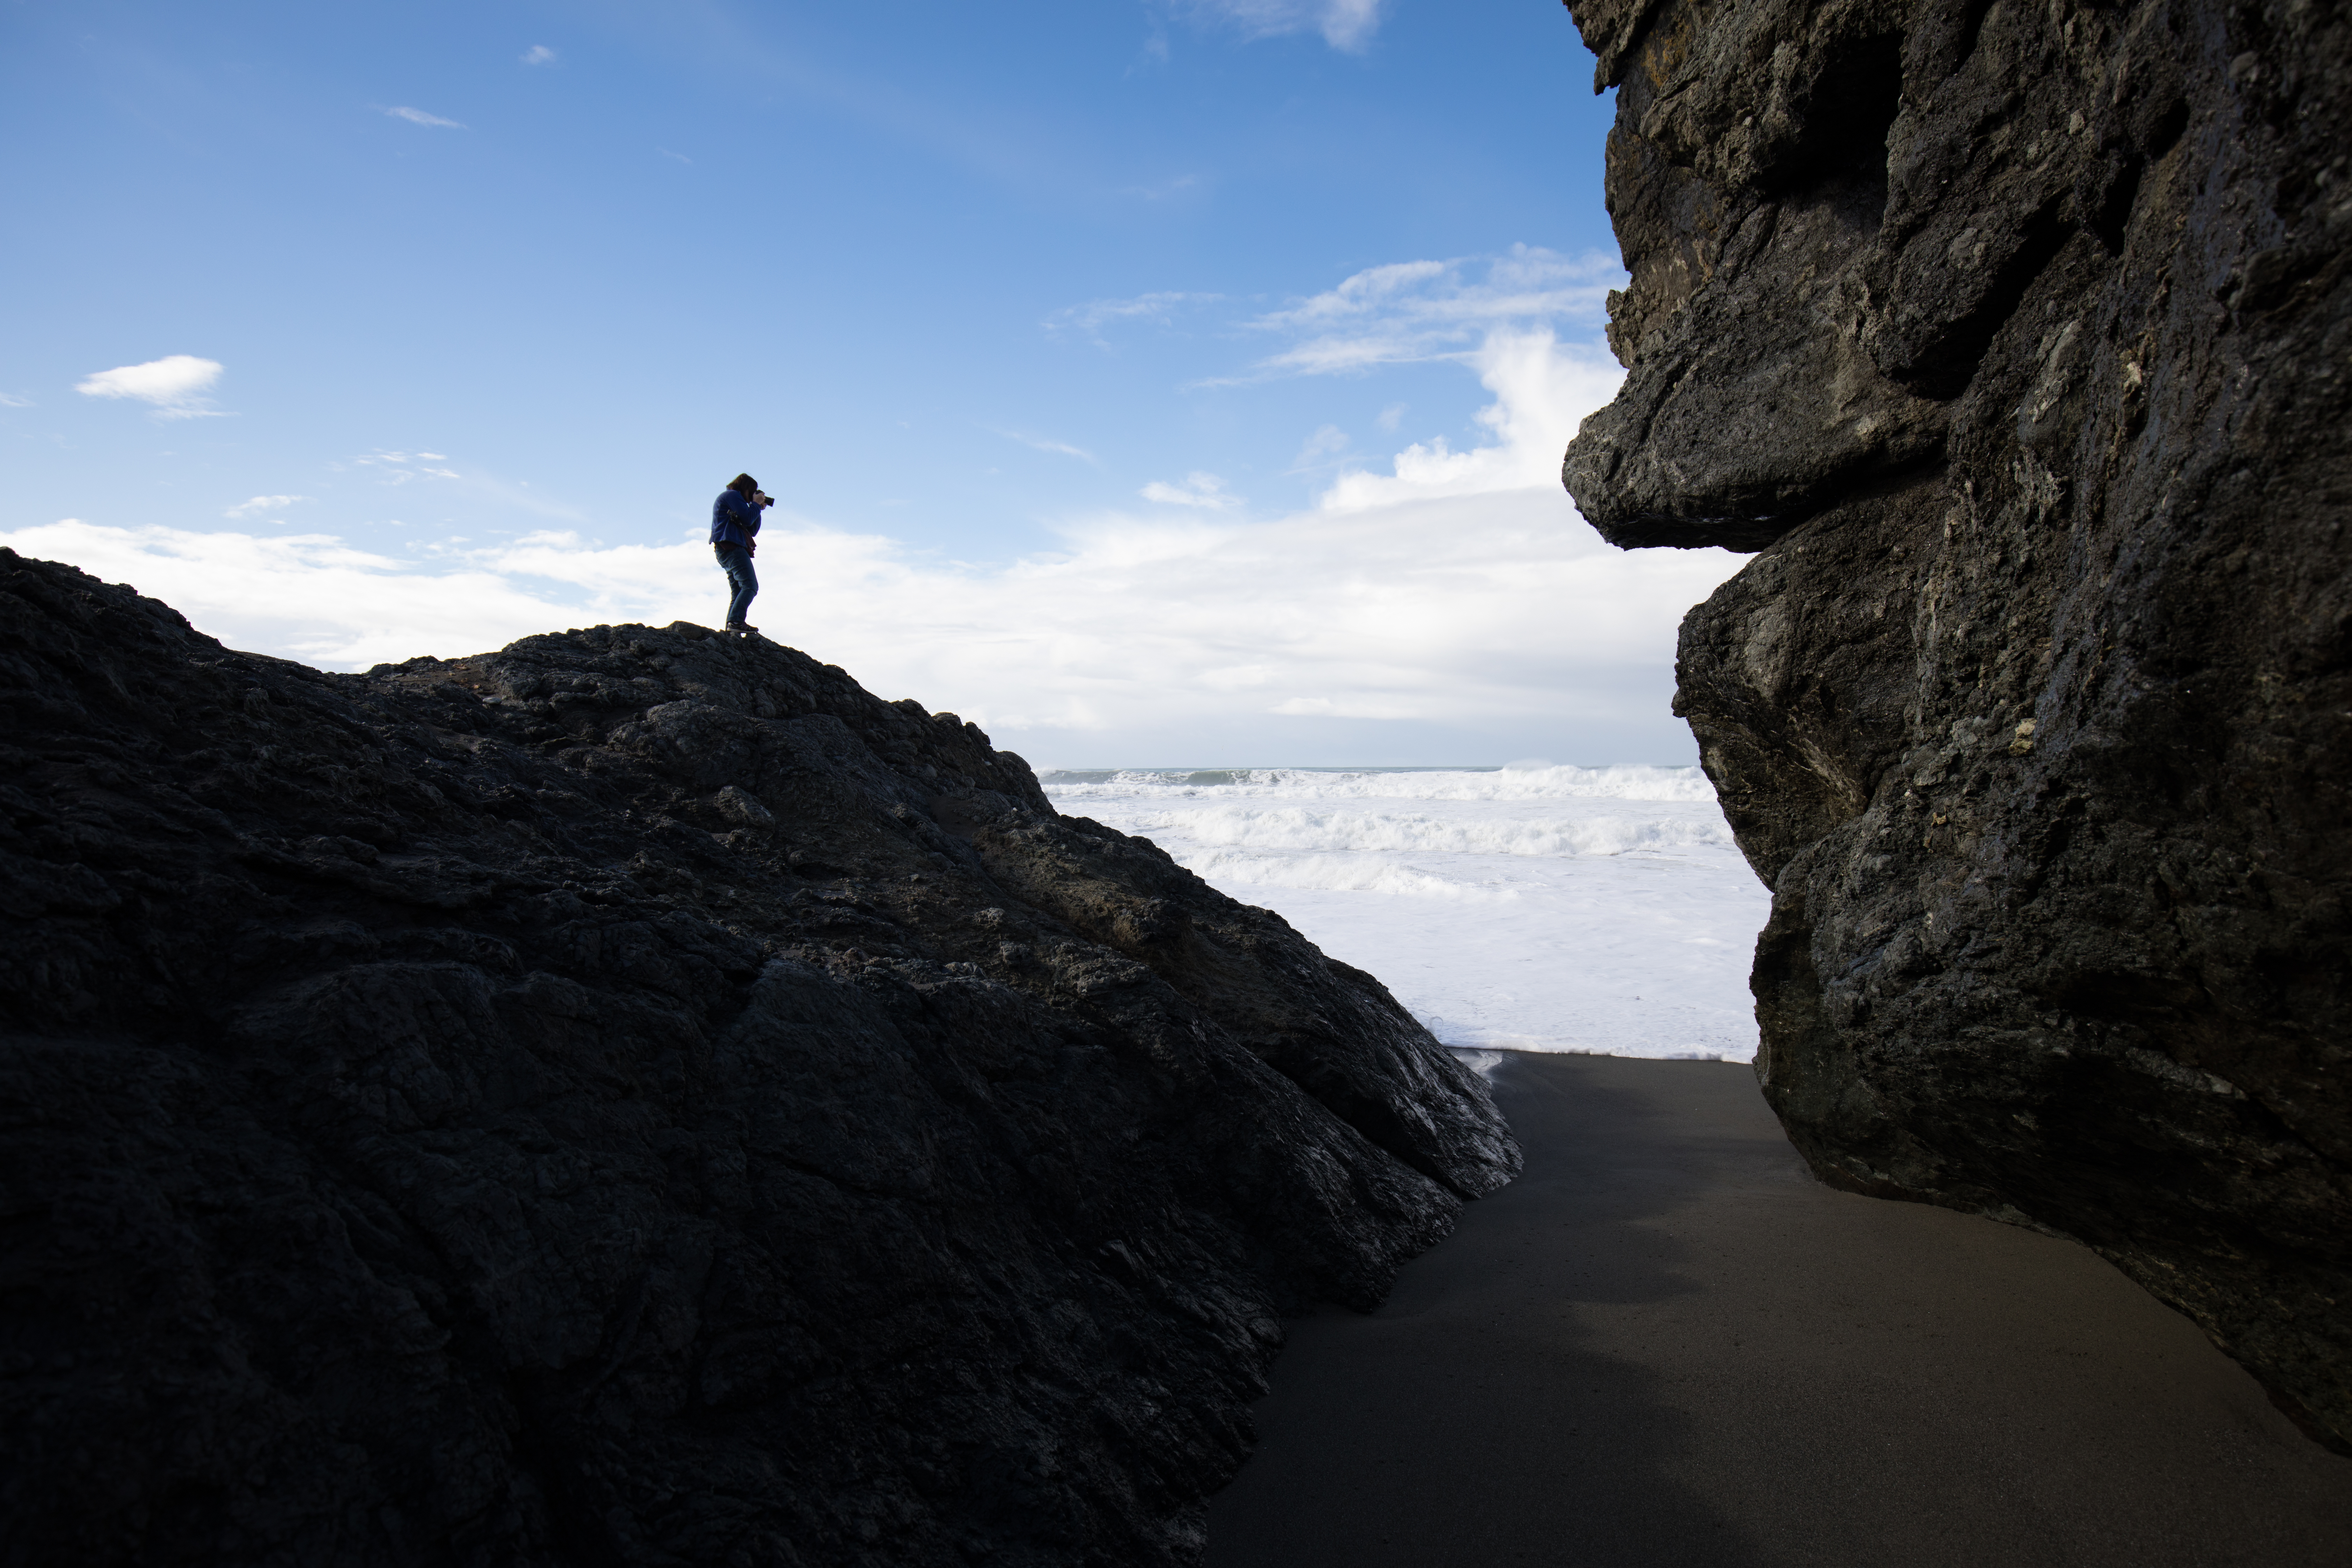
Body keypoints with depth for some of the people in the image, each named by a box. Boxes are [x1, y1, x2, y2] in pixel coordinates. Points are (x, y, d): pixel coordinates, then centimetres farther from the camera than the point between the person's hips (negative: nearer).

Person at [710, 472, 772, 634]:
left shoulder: (733, 498, 33)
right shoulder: (732, 495, 3)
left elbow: (752, 531, 26)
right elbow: (748, 519, -12)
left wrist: (758, 509, 21)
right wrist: (756, 504, 4)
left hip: (726, 550, 11)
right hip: (732, 547, -11)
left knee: (738, 592, 6)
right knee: (750, 586, -21)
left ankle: (732, 631, -4)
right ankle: (736, 621, -36)